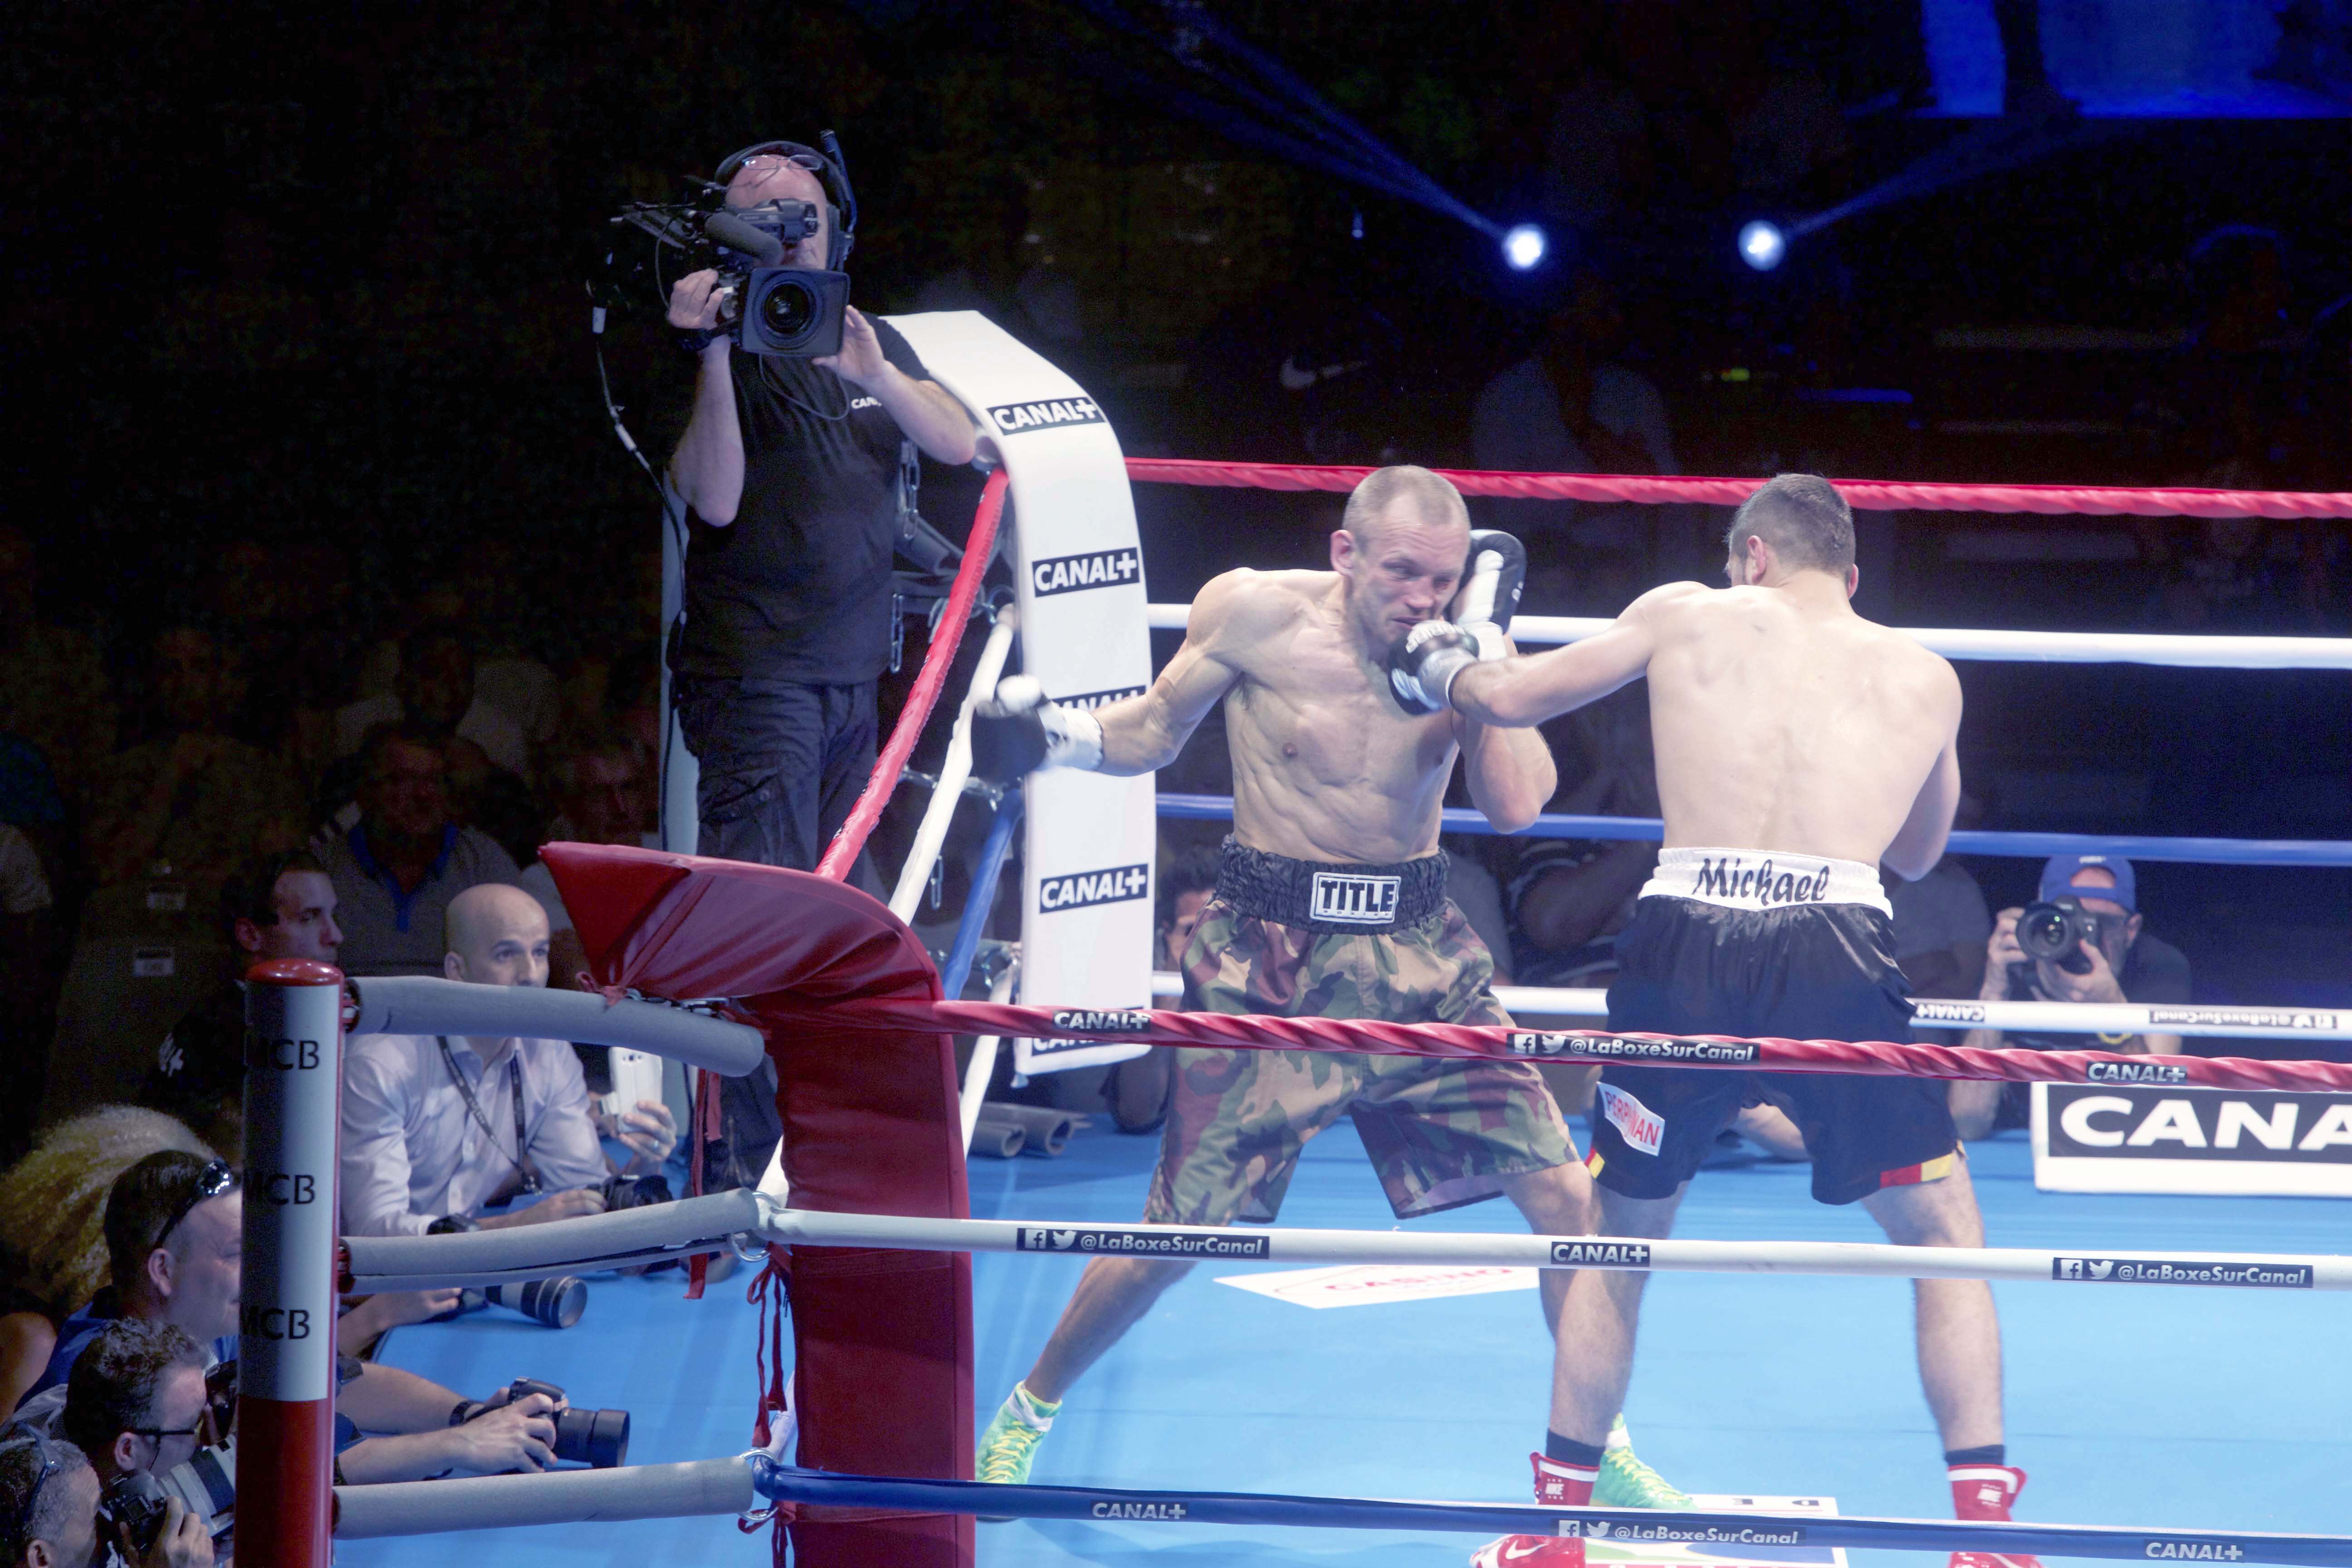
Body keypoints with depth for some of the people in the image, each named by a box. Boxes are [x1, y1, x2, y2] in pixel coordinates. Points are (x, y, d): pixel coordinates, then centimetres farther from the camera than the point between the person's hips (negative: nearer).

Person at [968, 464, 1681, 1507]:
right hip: (1271, 957, -3)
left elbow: (1516, 804, -15)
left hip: (1418, 954, 3)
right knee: (1182, 1232, -1)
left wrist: (1488, 639, -17)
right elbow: (1155, 731, 4)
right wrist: (1058, 739, -15)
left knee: (1564, 1196, -3)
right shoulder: (1255, 617, -10)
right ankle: (1028, 1411, 22)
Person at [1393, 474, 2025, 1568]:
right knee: (1944, 1234, 17)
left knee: (1620, 1236, 22)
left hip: (1684, 949, 1)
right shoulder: (1925, 678, 18)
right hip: (1838, 958, -1)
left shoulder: (1688, 616, 15)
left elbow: (1508, 699, 26)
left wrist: (1444, 668, 46)